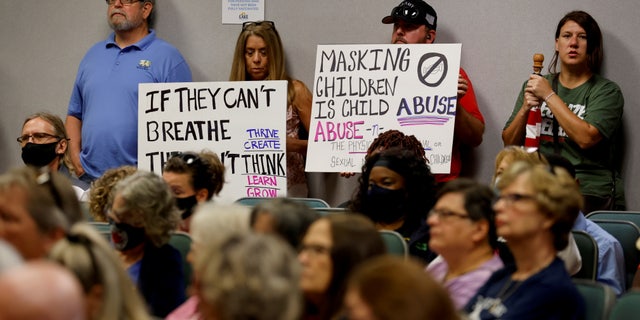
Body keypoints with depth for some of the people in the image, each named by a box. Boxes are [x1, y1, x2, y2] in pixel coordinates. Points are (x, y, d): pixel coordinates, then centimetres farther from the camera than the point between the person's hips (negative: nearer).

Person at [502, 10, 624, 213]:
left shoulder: (606, 90, 3)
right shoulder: (534, 85, 18)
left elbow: (586, 138, -14)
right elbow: (509, 144, 16)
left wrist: (549, 96, -9)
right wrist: (524, 110, -3)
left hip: (591, 193, -4)